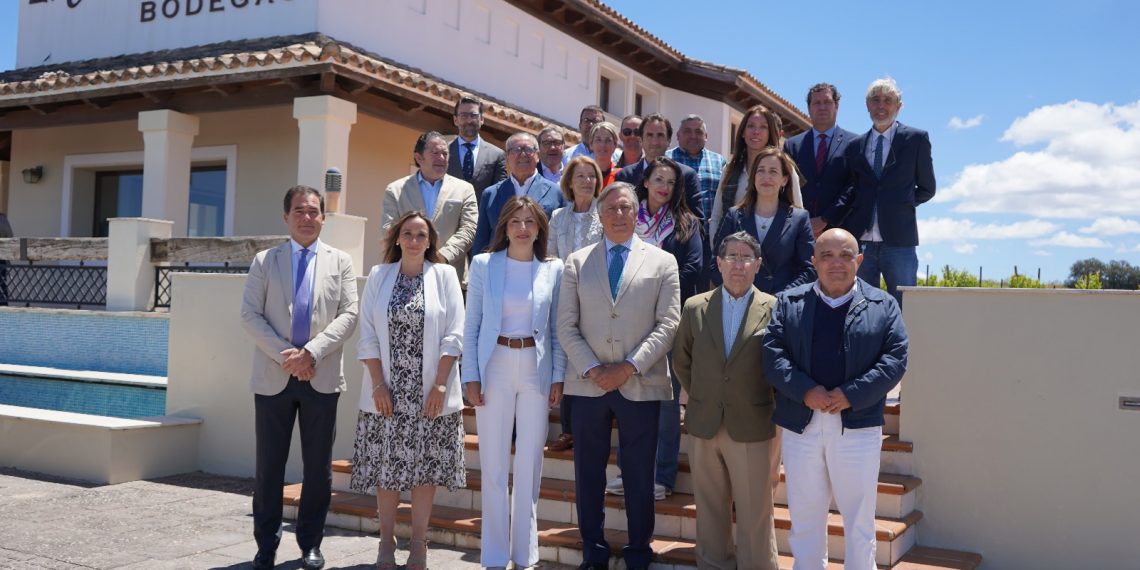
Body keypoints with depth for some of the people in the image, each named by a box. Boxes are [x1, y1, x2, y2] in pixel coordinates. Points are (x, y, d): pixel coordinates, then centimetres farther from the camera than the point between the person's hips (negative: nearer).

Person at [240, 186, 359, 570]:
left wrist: (311, 352, -14)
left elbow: (348, 315, -2)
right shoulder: (264, 261, 8)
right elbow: (250, 315, 0)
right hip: (273, 376, 0)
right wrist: (284, 354, -12)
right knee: (269, 464, 5)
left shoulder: (340, 262, 8)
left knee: (318, 466, 6)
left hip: (321, 377, 0)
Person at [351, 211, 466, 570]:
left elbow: (454, 335, -2)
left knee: (425, 468, 3)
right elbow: (368, 335, 3)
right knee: (386, 468, 4)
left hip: (429, 393, -1)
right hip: (387, 393, 1)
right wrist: (378, 385, -6)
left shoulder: (444, 275, 3)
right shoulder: (378, 276, 7)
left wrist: (440, 385, -10)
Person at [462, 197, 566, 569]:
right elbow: (471, 326, 2)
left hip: (536, 370, 1)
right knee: (493, 465, 5)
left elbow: (557, 328, 6)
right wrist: (471, 377, -5)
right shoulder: (483, 265, 1)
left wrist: (558, 377, 0)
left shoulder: (553, 269, 3)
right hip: (495, 367, -1)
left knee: (530, 465, 8)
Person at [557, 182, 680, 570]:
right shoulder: (577, 262, 9)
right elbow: (567, 326, 3)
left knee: (640, 477, 6)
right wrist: (592, 369, -9)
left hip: (641, 385, -1)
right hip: (588, 384, 1)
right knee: (588, 475, 8)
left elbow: (667, 325, -2)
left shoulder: (662, 262, 6)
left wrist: (630, 367, -12)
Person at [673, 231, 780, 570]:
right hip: (705, 427, 3)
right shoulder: (695, 308, 5)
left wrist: (769, 405, 1)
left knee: (755, 516, 3)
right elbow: (681, 362, 15)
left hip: (751, 428, -3)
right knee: (710, 513, 13)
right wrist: (701, 398, 12)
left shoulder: (773, 309, -4)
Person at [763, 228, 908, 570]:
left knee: (859, 517, 7)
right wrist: (805, 391, -15)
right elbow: (772, 354, -1)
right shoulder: (788, 303, 8)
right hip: (801, 424, 1)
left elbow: (895, 359, -3)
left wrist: (851, 395, -14)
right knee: (804, 517, 11)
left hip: (858, 425, -1)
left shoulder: (883, 305, 6)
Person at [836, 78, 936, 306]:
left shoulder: (916, 139, 6)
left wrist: (901, 204, 4)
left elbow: (927, 188, 12)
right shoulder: (855, 146, 14)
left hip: (898, 241, -2)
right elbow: (852, 191, 12)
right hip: (860, 241, 3)